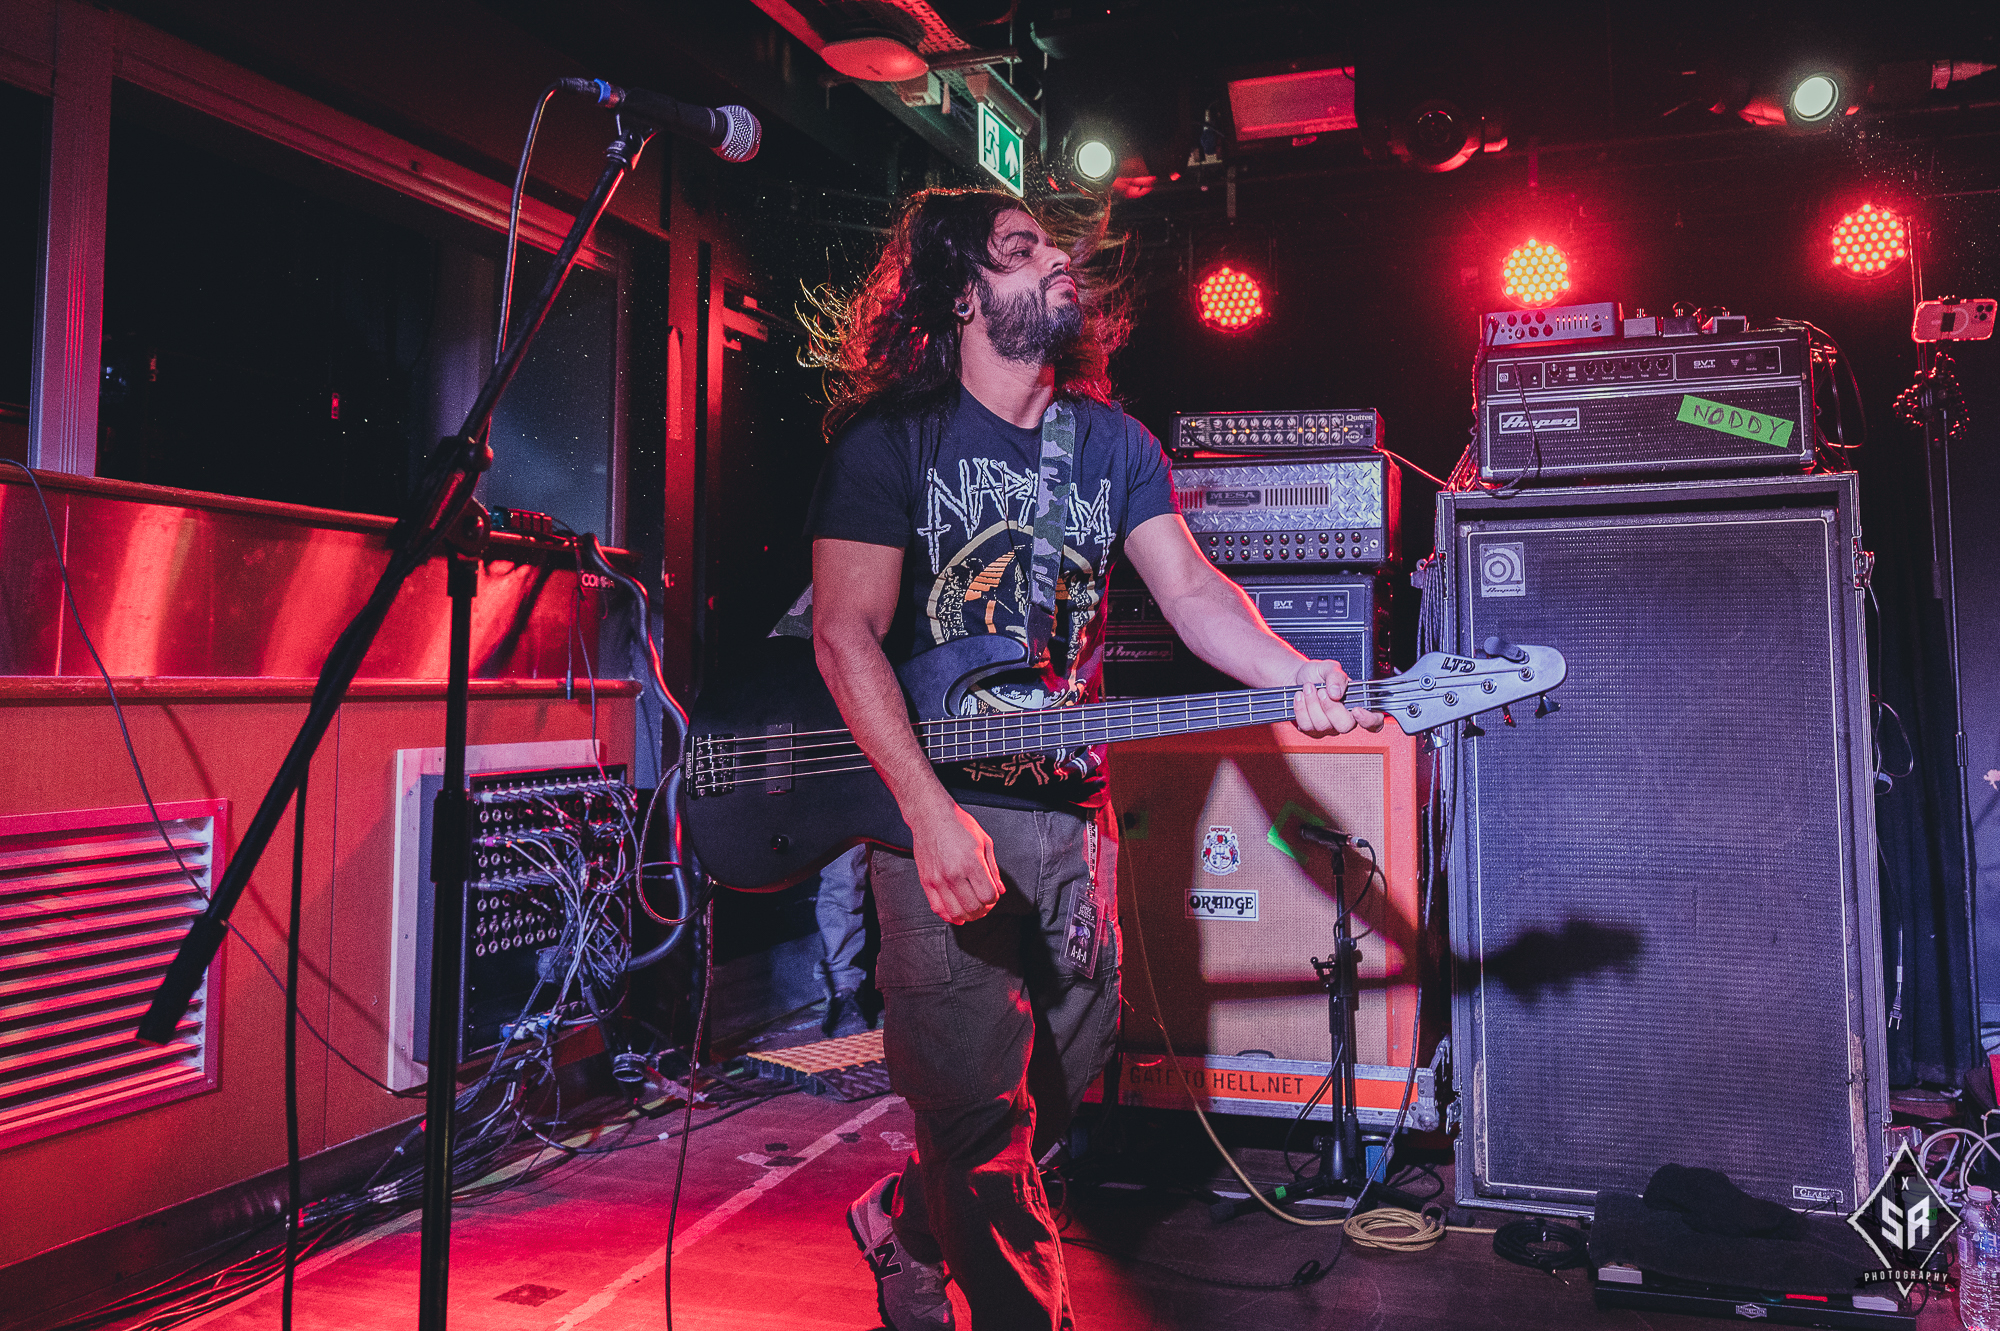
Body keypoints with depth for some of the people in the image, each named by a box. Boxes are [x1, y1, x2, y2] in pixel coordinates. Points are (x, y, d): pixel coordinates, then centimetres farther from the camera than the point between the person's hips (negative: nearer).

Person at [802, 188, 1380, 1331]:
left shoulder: (1112, 443, 10)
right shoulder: (890, 440, -5)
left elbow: (1192, 588, 0)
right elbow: (848, 633, -13)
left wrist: (1297, 678, -21)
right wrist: (932, 816, -23)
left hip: (1073, 806, 6)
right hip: (937, 806, -5)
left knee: (1064, 1085, 16)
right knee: (979, 1116, -2)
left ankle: (908, 1221, 40)